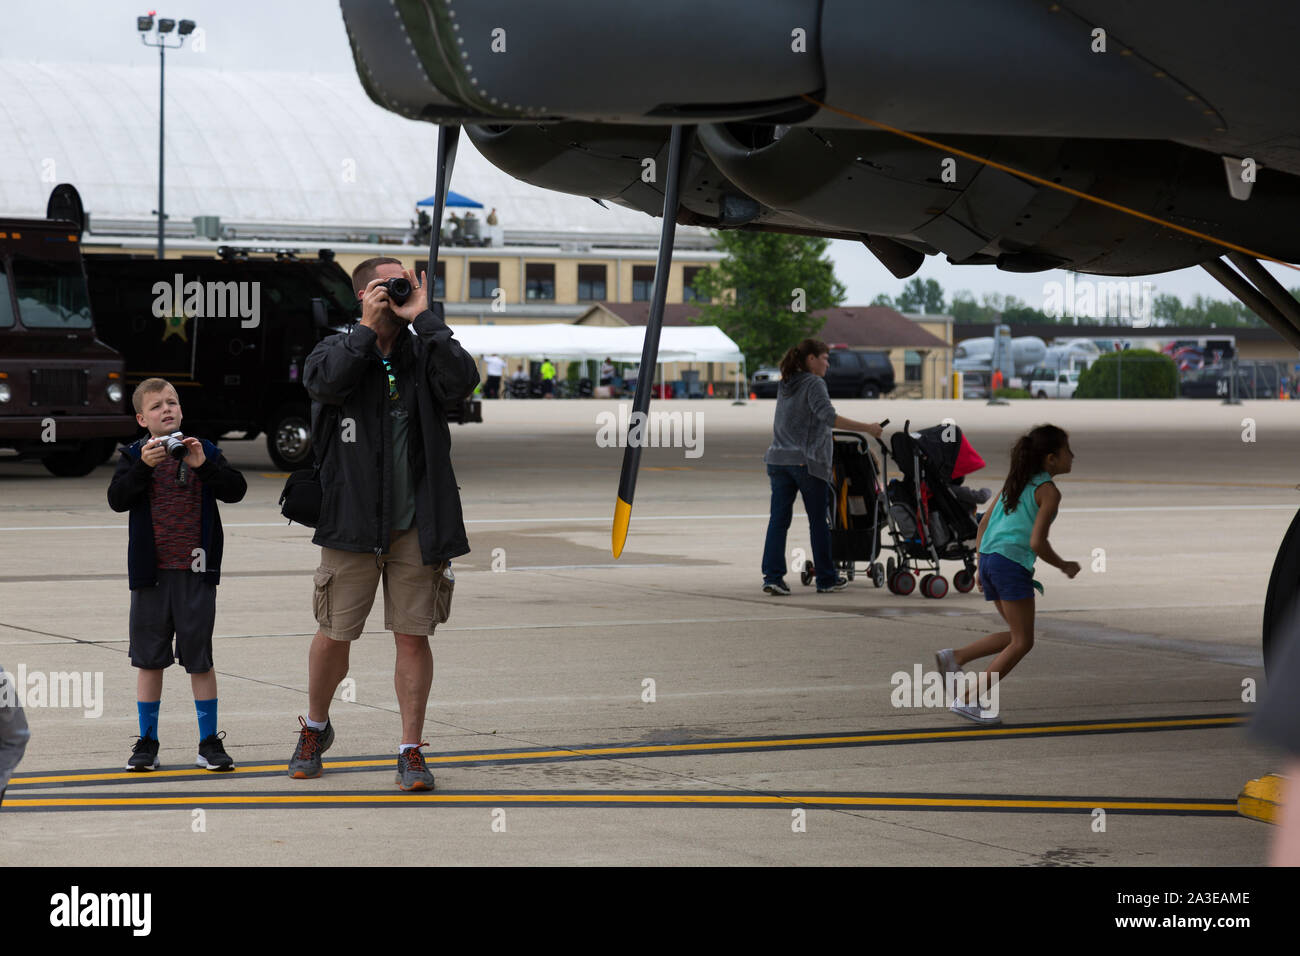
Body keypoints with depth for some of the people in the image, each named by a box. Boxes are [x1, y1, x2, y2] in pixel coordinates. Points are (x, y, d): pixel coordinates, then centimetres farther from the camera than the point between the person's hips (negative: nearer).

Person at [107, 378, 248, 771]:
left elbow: (235, 490, -6)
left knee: (199, 657, 4)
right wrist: (144, 466, -23)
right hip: (150, 572, 0)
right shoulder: (135, 455, 3)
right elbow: (117, 499, -11)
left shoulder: (204, 451, 4)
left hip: (196, 571, 0)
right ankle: (147, 742, 15)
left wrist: (203, 465, -19)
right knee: (149, 658, 6)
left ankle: (209, 742, 11)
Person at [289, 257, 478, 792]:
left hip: (415, 526, 1)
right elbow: (326, 382, -20)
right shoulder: (338, 349, 3)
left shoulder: (423, 354, 5)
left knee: (413, 638, 1)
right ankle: (315, 728, 31)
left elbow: (462, 380, -16)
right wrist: (368, 328, -14)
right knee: (334, 636, 6)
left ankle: (411, 751, 9)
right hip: (351, 524, -1)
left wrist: (422, 318, -12)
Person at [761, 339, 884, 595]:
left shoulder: (785, 385, 16)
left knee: (779, 519, 1)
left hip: (779, 459, 6)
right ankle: (826, 579, 14)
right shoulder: (813, 384, -8)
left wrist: (824, 437, 37)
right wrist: (866, 428, -21)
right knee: (818, 521, 5)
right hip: (808, 460, -6)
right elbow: (828, 416, -22)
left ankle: (772, 576, -9)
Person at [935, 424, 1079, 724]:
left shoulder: (1015, 482, 19)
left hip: (989, 559, 9)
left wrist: (979, 565, 25)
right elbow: (1037, 542, -12)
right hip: (1012, 563, -9)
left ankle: (955, 657, 5)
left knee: (1016, 636, 18)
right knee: (1022, 642, 0)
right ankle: (969, 700, -5)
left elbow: (983, 524, 20)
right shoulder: (1048, 491, -5)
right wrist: (1064, 566, 3)